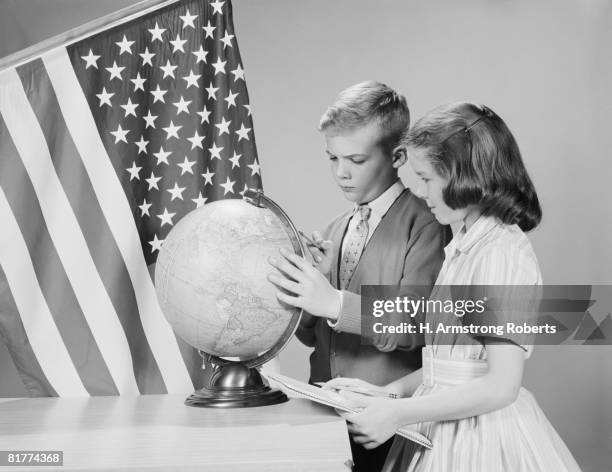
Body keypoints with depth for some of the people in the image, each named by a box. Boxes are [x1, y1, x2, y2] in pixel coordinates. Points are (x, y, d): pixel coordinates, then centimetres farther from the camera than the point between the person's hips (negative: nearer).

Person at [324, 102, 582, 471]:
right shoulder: (465, 244, 6)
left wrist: (395, 414, -18)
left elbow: (501, 387, -21)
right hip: (445, 435, 7)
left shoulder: (503, 252, -19)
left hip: (482, 440, -7)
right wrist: (386, 393, 2)